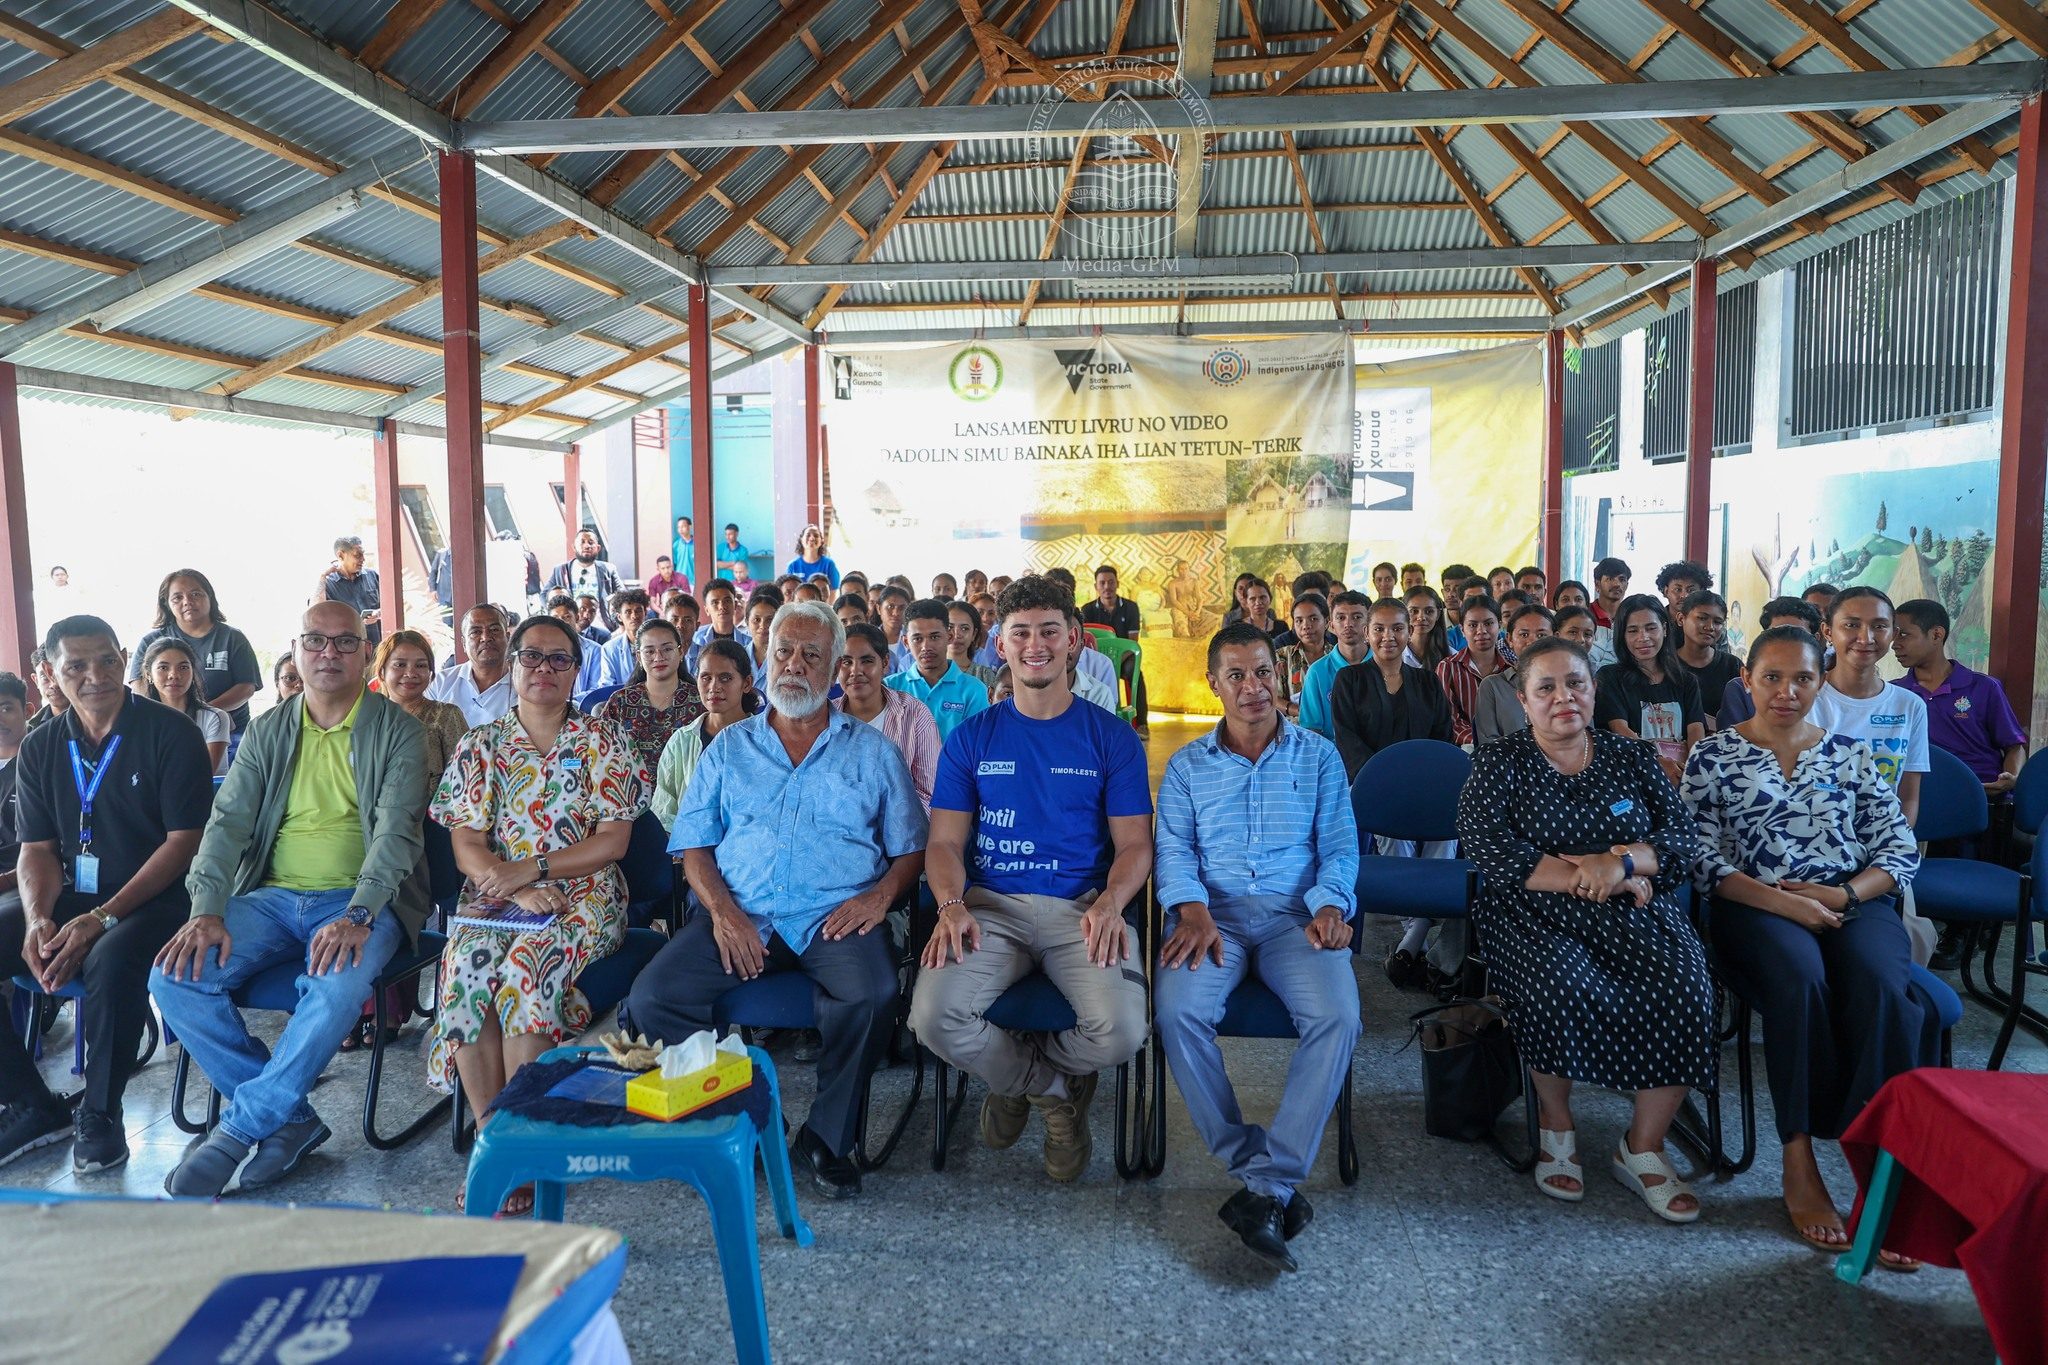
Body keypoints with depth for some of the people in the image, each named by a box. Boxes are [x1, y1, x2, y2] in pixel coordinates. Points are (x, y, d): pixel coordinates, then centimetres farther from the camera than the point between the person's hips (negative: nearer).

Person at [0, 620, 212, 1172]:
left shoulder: (171, 734, -7)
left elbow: (183, 841, -11)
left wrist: (102, 919, -19)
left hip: (153, 899, -6)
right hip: (66, 898, 6)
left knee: (112, 960, -36)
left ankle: (99, 1113, -13)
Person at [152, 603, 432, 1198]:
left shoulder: (399, 732, 0)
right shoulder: (267, 732, 13)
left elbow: (397, 831, -11)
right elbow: (228, 821, 6)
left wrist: (357, 916, -26)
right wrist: (206, 912, -11)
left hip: (361, 899, -4)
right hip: (273, 896, 5)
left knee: (338, 985, -35)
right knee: (175, 976, -19)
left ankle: (238, 1128, -16)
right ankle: (291, 1118, -9)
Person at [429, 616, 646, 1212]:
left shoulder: (602, 741, 6)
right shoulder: (480, 745, 12)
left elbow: (613, 840, -2)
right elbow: (467, 845, 3)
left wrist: (533, 868, -15)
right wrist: (519, 890, -15)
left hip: (583, 896, -2)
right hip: (494, 893, 2)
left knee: (524, 969, -32)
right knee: (466, 968, -29)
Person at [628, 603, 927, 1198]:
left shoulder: (872, 750, 13)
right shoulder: (728, 749, 18)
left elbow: (910, 847, 10)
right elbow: (694, 846, 11)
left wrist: (880, 895, -11)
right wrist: (722, 911, -7)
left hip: (835, 918, -2)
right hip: (737, 917, 2)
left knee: (872, 996, -32)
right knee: (652, 998, -21)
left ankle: (828, 1137, -8)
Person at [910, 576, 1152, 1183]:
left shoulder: (1111, 736, 9)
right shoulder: (973, 737, 12)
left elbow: (1135, 843, 5)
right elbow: (945, 841, 7)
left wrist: (1109, 905, -16)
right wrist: (952, 905, -14)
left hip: (1083, 908, 0)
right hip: (991, 905, 1)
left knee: (1120, 1033, -27)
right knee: (935, 1017, -27)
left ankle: (1017, 1075, 11)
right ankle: (1059, 1091, 5)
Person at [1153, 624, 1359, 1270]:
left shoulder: (1319, 757, 15)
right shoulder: (1186, 765, 15)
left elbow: (1340, 845, 9)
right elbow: (1173, 849, 5)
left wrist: (1329, 904, -12)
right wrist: (1193, 909, -15)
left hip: (1296, 914, 0)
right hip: (1213, 912, 0)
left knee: (1337, 1017, -30)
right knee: (1179, 1012, -31)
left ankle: (1265, 1186, -24)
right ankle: (1262, 1172, -19)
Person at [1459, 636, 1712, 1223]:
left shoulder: (1633, 757, 14)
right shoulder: (1498, 764, 4)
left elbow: (1682, 833, 3)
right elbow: (1490, 851, -11)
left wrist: (1621, 862, -18)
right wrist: (1585, 878, -14)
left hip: (1633, 909, 3)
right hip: (1533, 913, -3)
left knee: (1683, 982, -26)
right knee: (1562, 985, -34)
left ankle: (1643, 1147, -8)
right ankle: (1555, 1122, -6)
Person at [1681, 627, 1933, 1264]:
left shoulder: (1853, 753, 15)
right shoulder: (1713, 755, 7)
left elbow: (1901, 850, 10)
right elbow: (1703, 859, -1)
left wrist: (1842, 893, -9)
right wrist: (1782, 901, -15)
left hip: (1854, 903, 2)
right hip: (1757, 907, -2)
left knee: (1881, 986, -31)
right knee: (1800, 977, -34)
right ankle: (1800, 1163, -25)